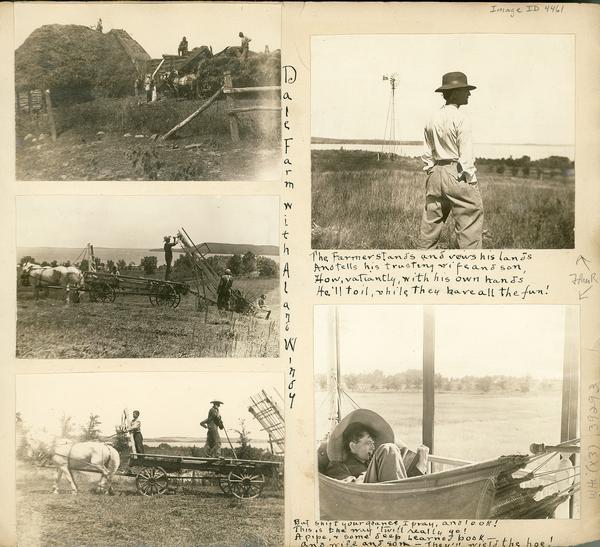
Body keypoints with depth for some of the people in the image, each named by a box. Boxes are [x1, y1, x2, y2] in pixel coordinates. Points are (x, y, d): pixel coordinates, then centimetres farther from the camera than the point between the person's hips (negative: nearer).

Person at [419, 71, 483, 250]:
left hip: (436, 173, 7)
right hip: (457, 174, -7)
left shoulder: (433, 118, 9)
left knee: (430, 224, 13)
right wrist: (472, 181, -8)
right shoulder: (460, 118, -11)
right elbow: (466, 155, -12)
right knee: (469, 225, -2)